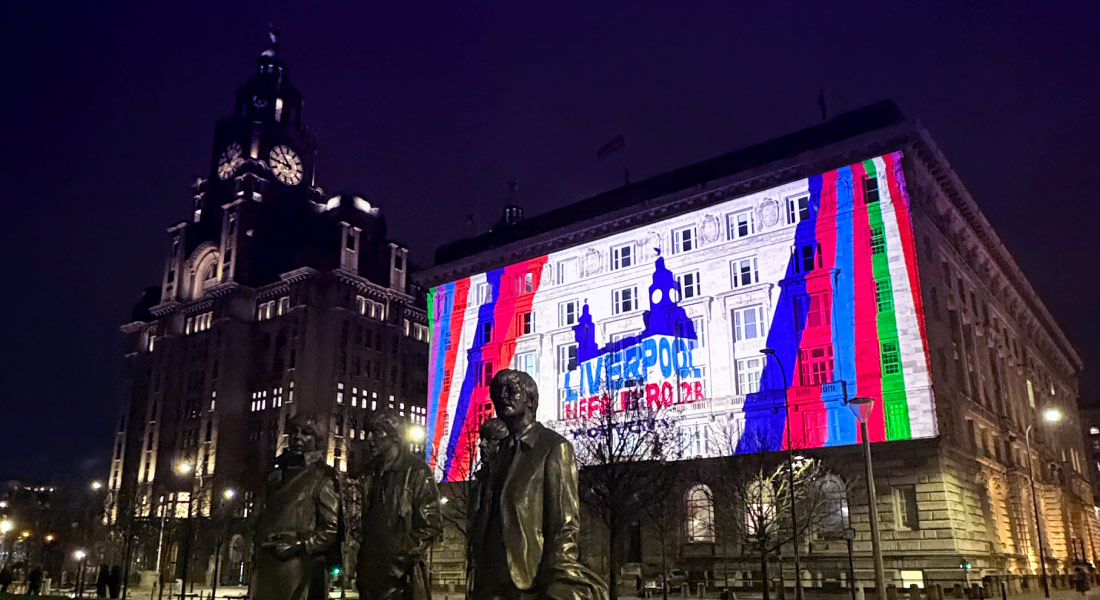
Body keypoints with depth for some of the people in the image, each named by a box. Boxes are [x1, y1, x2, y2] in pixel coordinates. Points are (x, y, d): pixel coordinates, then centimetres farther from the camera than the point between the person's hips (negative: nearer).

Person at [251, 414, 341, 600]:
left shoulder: (322, 475, 0)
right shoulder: (277, 475, 19)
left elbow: (331, 528, -5)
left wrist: (298, 546, -13)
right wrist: (263, 541, 10)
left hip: (299, 569, -5)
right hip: (267, 568, 6)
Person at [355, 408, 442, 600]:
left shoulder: (417, 471, -9)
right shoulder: (371, 471, 11)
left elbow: (431, 525, -13)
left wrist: (402, 554, -15)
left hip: (402, 573, -6)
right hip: (371, 571, 6)